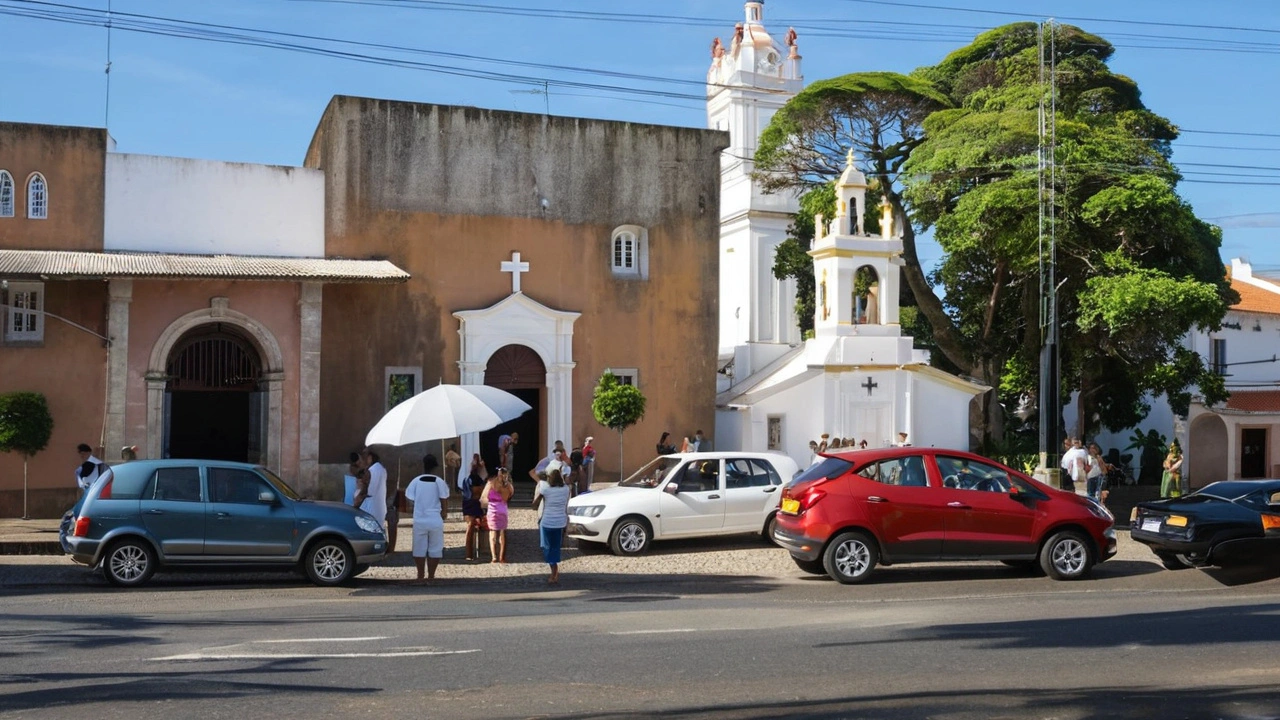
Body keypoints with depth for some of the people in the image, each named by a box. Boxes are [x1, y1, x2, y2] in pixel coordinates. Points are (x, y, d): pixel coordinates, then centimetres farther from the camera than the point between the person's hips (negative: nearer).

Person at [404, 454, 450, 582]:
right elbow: (444, 500, -4)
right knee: (435, 549, 7)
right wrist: (443, 513, 11)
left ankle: (420, 575, 13)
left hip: (420, 520, 1)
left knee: (419, 549, 10)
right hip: (436, 520, -1)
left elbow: (409, 498, 1)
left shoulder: (416, 481, -3)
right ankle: (431, 575, 5)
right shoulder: (439, 481, -5)